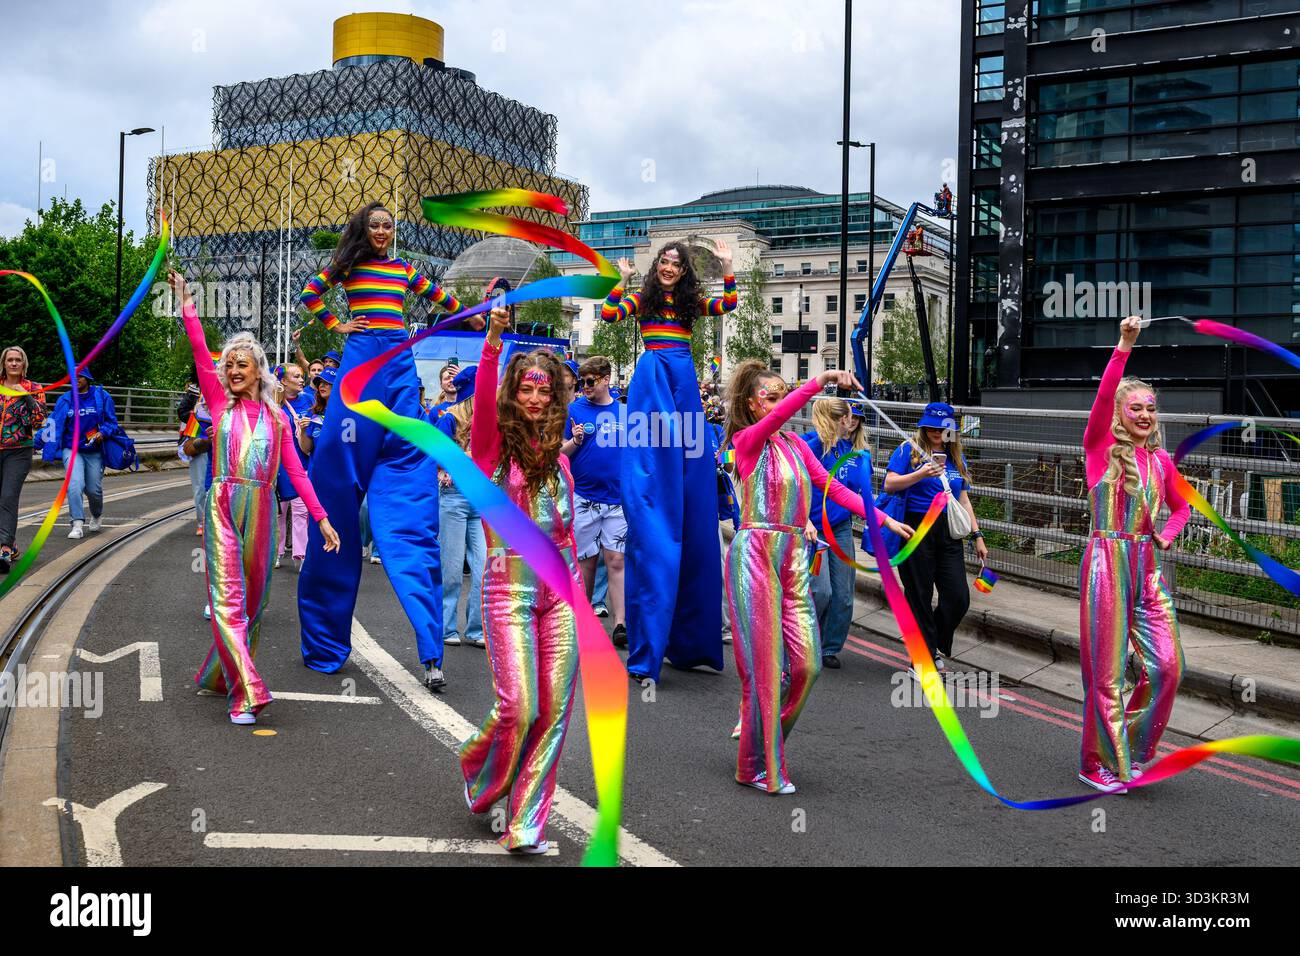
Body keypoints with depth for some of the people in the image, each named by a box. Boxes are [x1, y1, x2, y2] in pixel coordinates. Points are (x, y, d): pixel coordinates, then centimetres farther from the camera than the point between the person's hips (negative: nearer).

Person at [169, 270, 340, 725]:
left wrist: (322, 518, 1)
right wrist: (187, 304, -8)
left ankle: (221, 675, 28)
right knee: (228, 598, -11)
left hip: (261, 510, 2)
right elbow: (201, 354, -1)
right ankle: (246, 694, -18)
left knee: (253, 599, 9)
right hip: (223, 506, -2)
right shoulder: (220, 404, 8)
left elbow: (296, 471, 7)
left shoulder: (276, 418, 10)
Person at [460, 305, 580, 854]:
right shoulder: (493, 443, 0)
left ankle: (525, 824, 11)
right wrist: (493, 341, -31)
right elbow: (482, 401, -20)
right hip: (510, 583, -4)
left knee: (554, 709, -1)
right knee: (518, 706, -8)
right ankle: (480, 775, 25)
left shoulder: (556, 453, 14)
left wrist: (576, 583, 15)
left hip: (559, 586, 4)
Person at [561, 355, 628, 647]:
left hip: (618, 498, 1)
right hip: (584, 496, 0)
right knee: (586, 560, 7)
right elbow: (560, 452, 2)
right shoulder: (574, 409, 2)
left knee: (616, 560, -5)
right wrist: (575, 441, -17)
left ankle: (620, 624, -7)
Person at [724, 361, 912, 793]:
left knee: (806, 662, 2)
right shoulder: (747, 441, -5)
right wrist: (821, 379, -35)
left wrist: (884, 519, 6)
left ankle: (762, 730, 27)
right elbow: (779, 415, -25)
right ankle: (758, 766, 10)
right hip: (755, 555, -6)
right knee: (764, 663, -3)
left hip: (793, 556, 6)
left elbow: (833, 488, 12)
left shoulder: (796, 445, 14)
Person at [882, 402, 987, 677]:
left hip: (948, 532, 5)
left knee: (959, 598, -3)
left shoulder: (956, 457, 17)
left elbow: (963, 499, 21)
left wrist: (977, 535, 16)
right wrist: (922, 474, -23)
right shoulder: (909, 450, 1)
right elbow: (889, 484, -10)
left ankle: (934, 646, 21)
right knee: (920, 598, 0)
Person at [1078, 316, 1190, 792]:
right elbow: (1103, 397, -20)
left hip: (1149, 565, 5)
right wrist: (1124, 347, -28)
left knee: (1166, 666, 1)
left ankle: (1132, 749, 22)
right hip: (1107, 560, -5)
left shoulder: (1161, 460, 11)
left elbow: (1181, 507, 25)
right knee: (1106, 668, 1)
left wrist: (1168, 534, 5)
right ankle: (1099, 762, 15)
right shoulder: (1100, 447, -3)